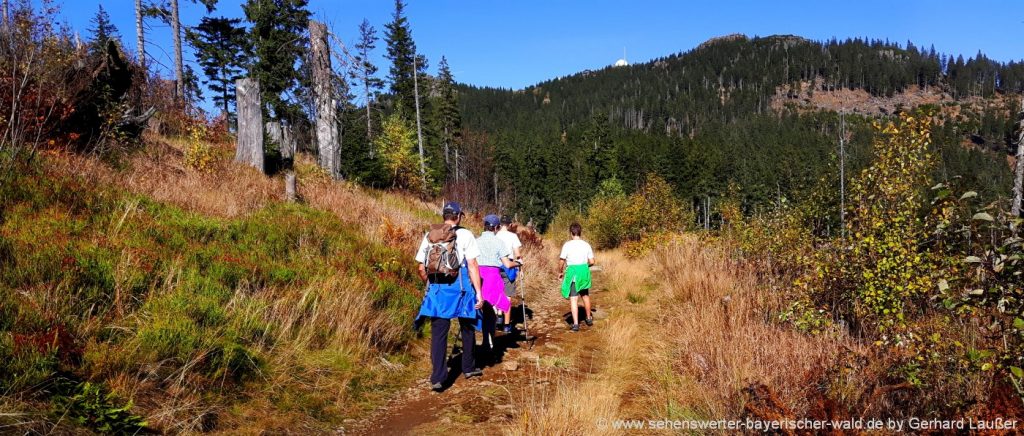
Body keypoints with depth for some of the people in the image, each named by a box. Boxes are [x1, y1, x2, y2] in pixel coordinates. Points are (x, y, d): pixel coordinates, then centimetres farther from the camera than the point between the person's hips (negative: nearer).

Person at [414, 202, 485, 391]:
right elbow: (472, 266, -9)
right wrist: (478, 292, -7)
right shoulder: (465, 235, -3)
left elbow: (421, 268, 8)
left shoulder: (429, 236, 6)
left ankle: (437, 378, -1)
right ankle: (469, 367, 32)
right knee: (467, 328, 18)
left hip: (437, 289, 2)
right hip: (460, 288, -2)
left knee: (438, 333, 5)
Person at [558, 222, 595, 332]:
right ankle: (589, 318, 37)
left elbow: (561, 261, -8)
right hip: (584, 270, 4)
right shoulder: (586, 245, 1)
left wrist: (560, 272, 8)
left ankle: (575, 324, -8)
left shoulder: (567, 245, -8)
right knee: (585, 295, 22)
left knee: (573, 298, -1)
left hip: (572, 271, -3)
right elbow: (591, 262, 1)